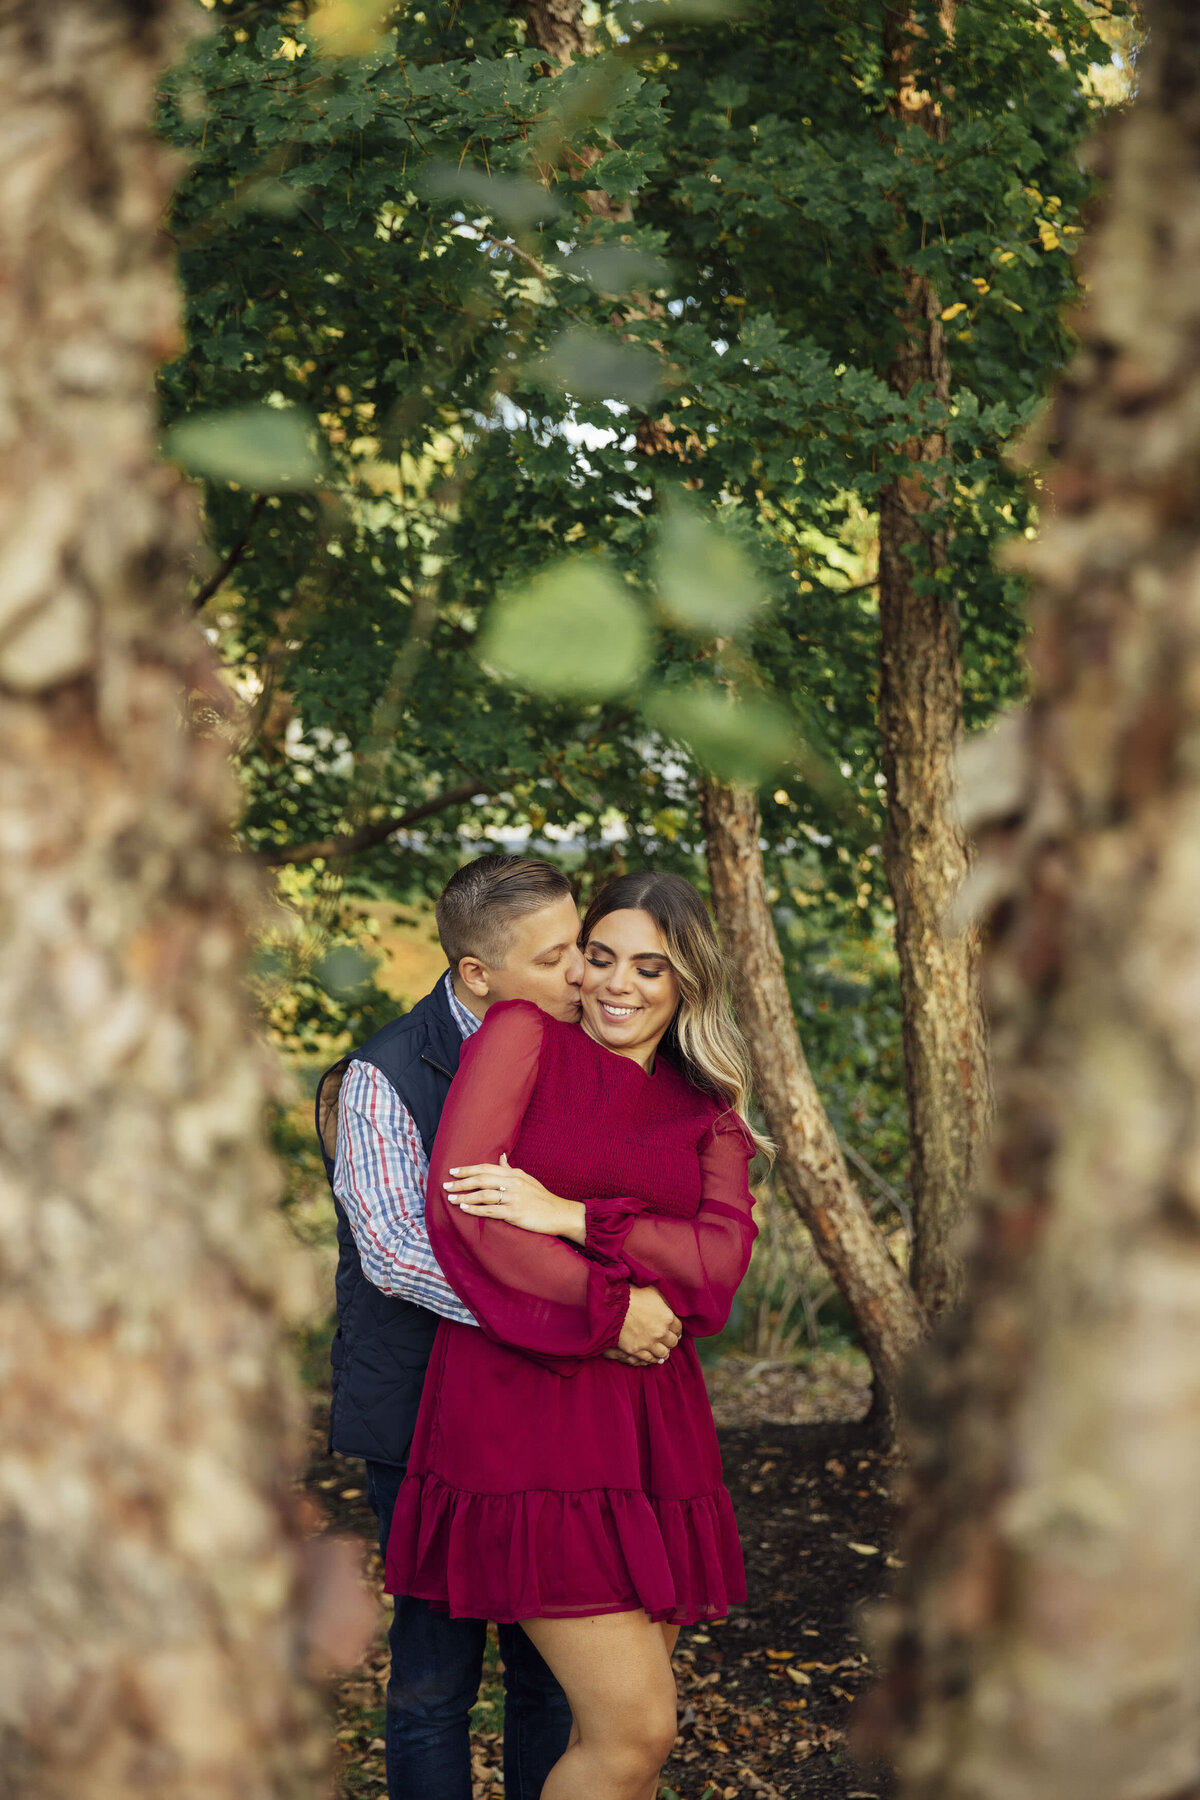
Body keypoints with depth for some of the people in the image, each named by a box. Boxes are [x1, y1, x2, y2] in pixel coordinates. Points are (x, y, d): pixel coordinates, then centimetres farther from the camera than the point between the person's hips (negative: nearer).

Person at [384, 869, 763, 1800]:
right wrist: (616, 1310, -9)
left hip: (650, 1424, 5)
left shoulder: (708, 1113, 15)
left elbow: (721, 1258, -3)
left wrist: (571, 1218, -15)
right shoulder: (524, 1036, 3)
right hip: (527, 1407, -5)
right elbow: (457, 1211, -9)